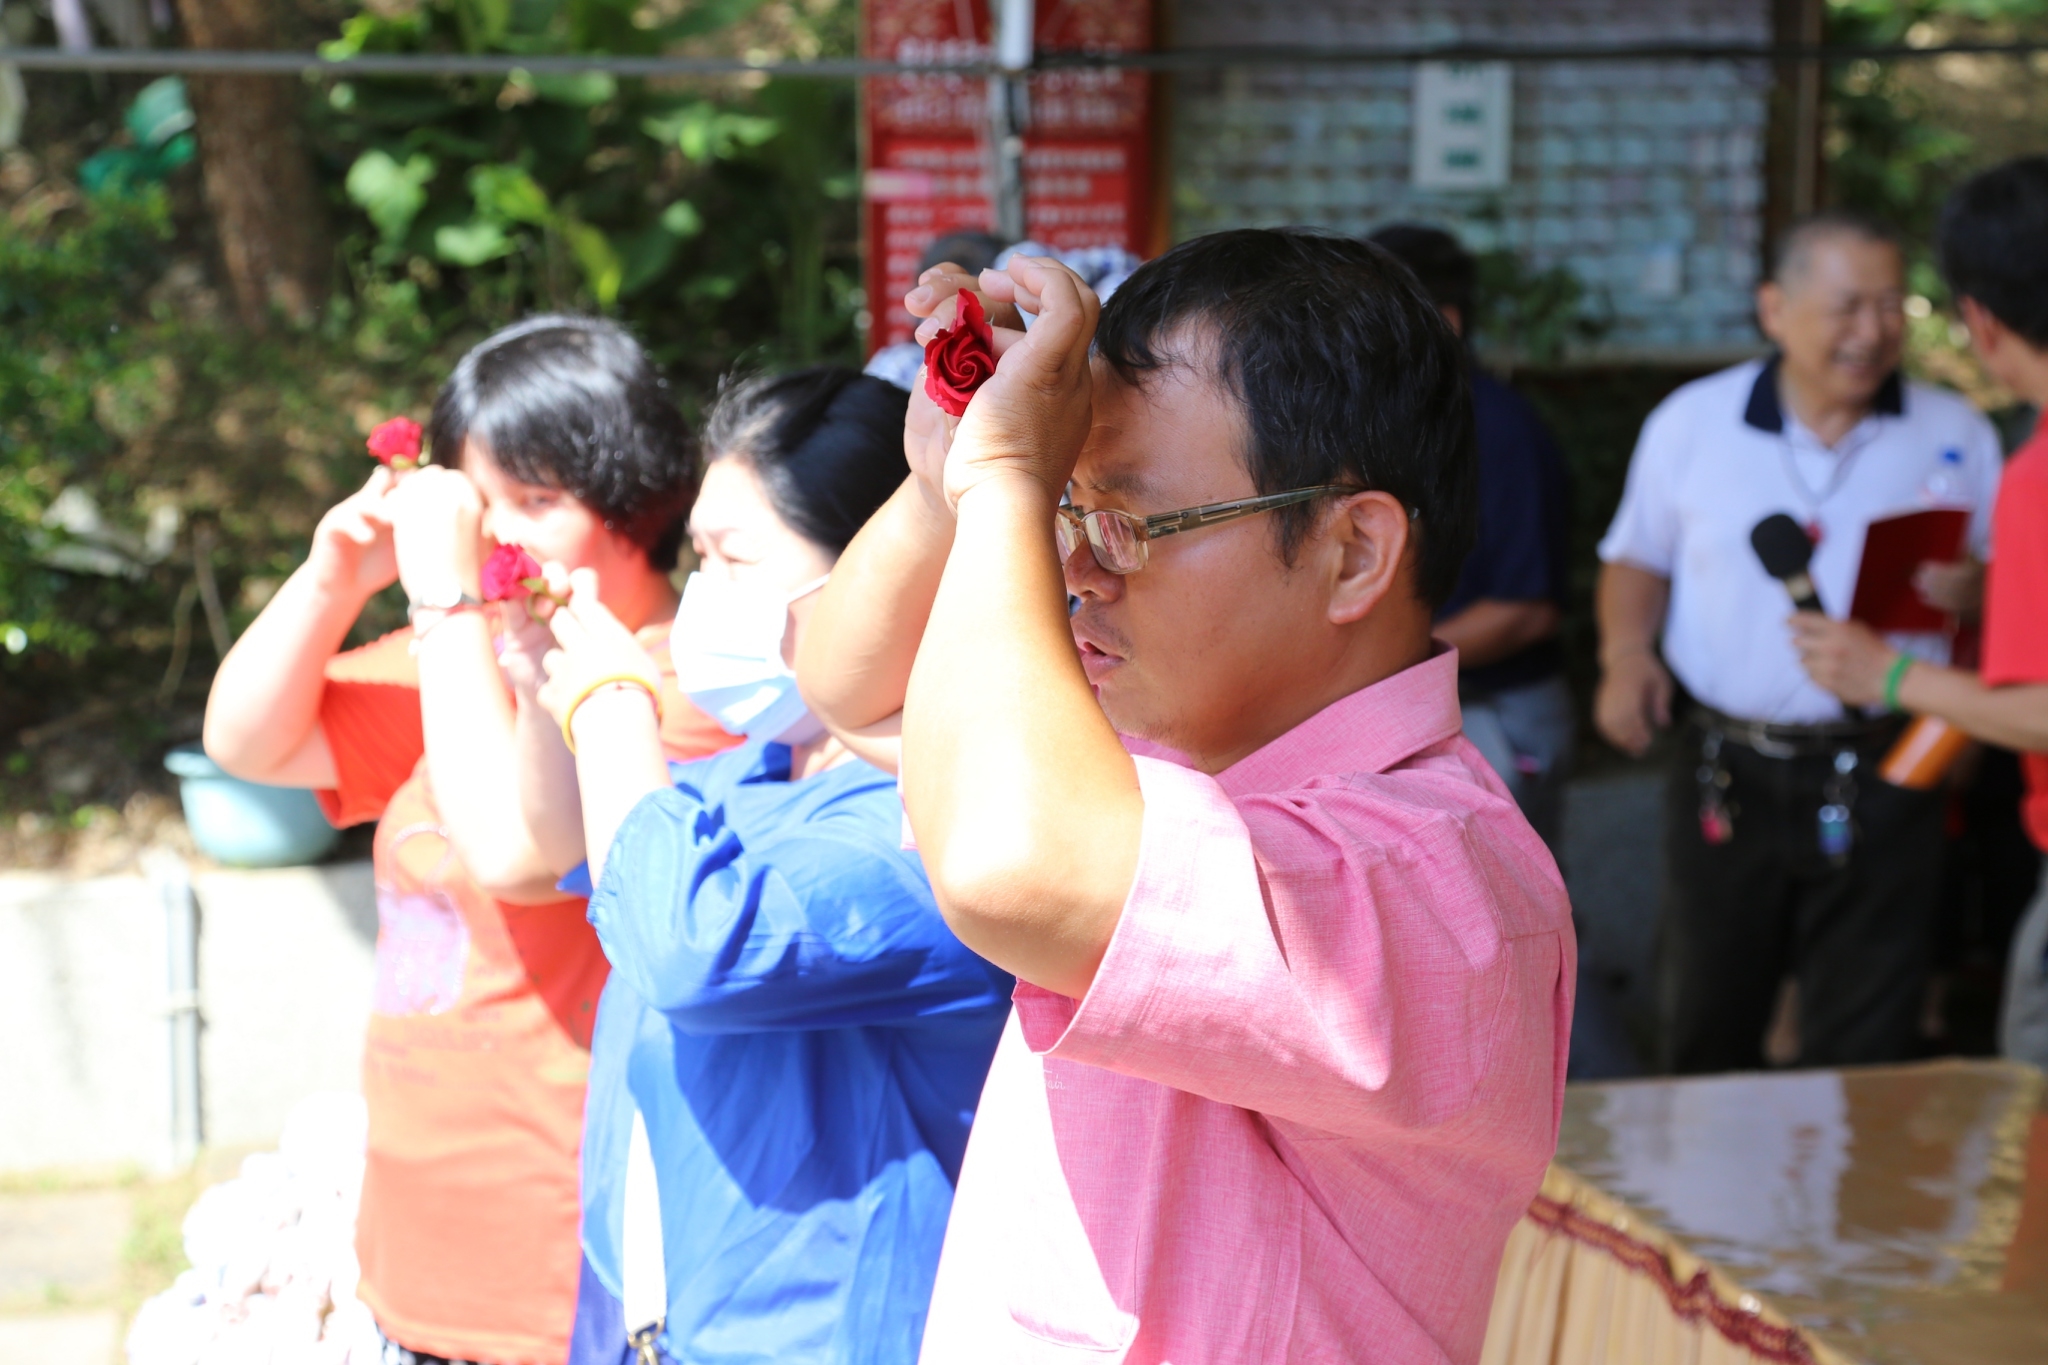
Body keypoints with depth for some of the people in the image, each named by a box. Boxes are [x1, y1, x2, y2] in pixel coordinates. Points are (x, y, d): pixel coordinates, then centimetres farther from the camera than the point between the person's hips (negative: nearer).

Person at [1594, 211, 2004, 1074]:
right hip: (1727, 776, 1)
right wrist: (1627, 655, -3)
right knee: (1703, 1031, 11)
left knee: (1861, 1059, -1)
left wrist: (1975, 595, -16)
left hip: (1881, 782, -1)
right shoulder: (1691, 423, 5)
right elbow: (1638, 559, 16)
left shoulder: (1957, 438, 4)